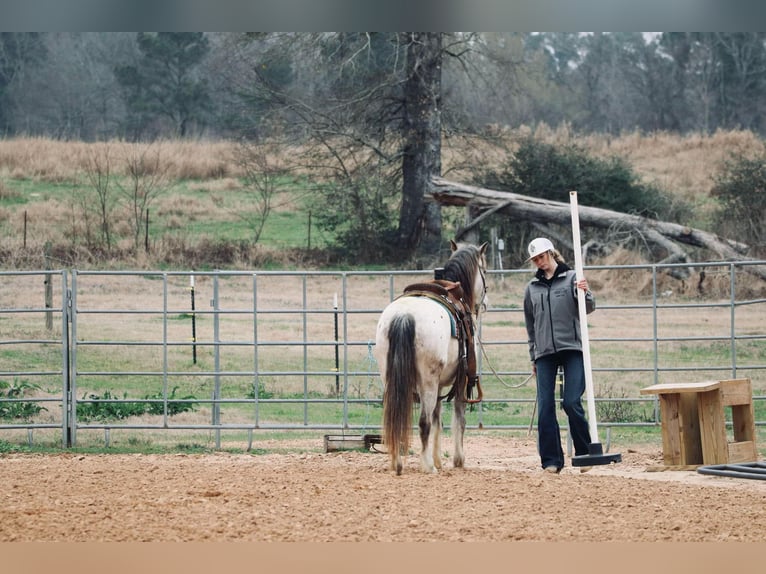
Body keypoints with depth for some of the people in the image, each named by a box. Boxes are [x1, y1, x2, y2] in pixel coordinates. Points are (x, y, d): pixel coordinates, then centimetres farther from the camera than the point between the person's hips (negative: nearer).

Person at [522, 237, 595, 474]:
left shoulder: (572, 278, 3)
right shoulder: (532, 288, 14)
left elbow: (589, 308, -5)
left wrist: (585, 293, -26)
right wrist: (533, 358, 18)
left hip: (571, 348, -4)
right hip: (545, 354, 4)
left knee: (572, 403, -10)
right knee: (545, 408, -1)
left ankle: (584, 454, 4)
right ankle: (551, 460, 3)